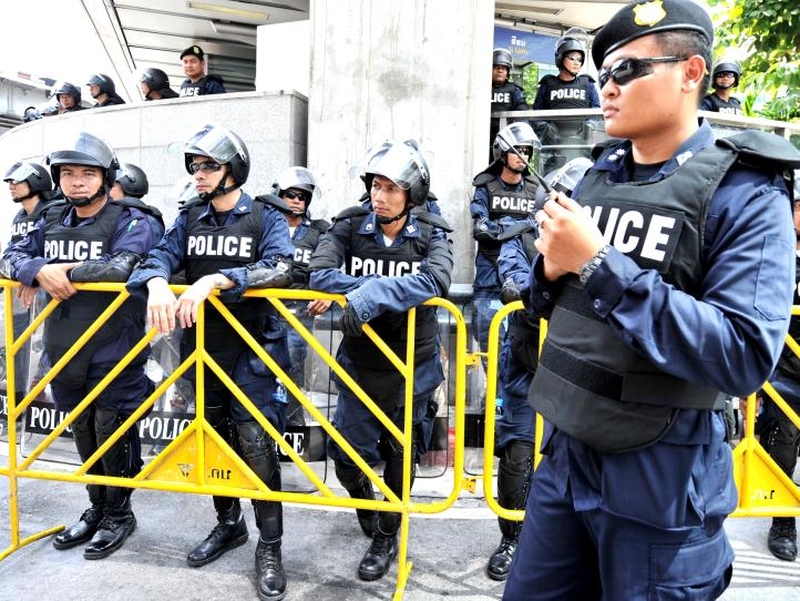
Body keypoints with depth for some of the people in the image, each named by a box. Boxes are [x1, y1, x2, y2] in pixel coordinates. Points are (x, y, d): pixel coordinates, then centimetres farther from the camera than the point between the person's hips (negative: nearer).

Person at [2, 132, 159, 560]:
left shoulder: (130, 222, -11)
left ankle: (119, 514, 27)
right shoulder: (51, 220, 10)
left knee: (112, 436, 6)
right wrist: (41, 270, -14)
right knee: (83, 436, 19)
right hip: (65, 351, 6)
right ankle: (96, 509, 38)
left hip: (113, 355, -6)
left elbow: (123, 268, -28)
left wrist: (67, 269, -15)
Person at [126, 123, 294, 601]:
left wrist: (215, 280, -32)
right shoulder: (190, 218, 9)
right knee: (214, 438, 15)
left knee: (255, 442, -9)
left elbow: (281, 269, -21)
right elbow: (160, 256, -4)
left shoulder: (266, 217, -4)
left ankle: (270, 547, 7)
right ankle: (229, 524, 36)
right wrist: (158, 282, -28)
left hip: (254, 346, -5)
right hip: (203, 344, 5)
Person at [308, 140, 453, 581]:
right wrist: (394, 288, -26)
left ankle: (387, 538, 38)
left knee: (399, 453, 15)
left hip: (411, 366, -1)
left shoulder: (431, 235, -8)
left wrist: (374, 291, -40)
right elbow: (320, 274, -21)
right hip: (360, 362, 1)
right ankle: (365, 501, 43)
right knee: (345, 453, 7)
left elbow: (435, 281, -28)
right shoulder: (349, 227, -6)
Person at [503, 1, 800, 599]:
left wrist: (599, 264, -27)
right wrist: (551, 270, -11)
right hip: (564, 451, 6)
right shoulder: (599, 177, 5)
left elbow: (745, 357, -25)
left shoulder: (745, 193, -13)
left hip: (660, 478, -5)